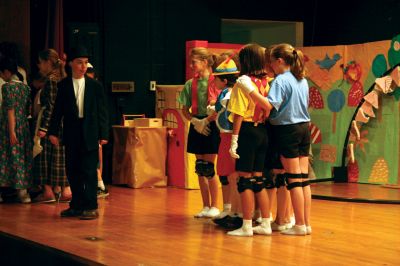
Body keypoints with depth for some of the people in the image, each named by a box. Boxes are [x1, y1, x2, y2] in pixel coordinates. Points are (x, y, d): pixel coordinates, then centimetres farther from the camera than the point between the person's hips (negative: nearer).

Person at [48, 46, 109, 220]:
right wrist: (53, 131, -1)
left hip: (90, 134, -2)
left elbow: (102, 112, 2)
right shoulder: (63, 85, 5)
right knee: (72, 171, 7)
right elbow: (58, 110, 6)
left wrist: (103, 134, -3)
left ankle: (91, 207, 3)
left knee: (89, 171, -2)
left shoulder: (95, 86, 2)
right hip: (71, 134, 2)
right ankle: (77, 205, 17)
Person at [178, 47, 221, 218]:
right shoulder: (190, 84, 8)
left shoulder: (216, 81, -7)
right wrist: (195, 121, -7)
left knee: (208, 167, -5)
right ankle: (206, 206, 16)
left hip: (211, 126, -5)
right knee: (200, 168, 7)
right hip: (197, 127, 5)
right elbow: (185, 110, 10)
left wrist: (207, 120, -18)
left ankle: (214, 206, 7)